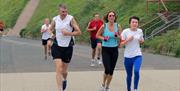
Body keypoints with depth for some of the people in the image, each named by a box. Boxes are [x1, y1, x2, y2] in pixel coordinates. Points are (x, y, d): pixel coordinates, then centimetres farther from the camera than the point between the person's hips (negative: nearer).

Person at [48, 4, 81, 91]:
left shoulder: (71, 19, -9)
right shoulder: (55, 19, 0)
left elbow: (79, 32, -9)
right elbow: (50, 29, 18)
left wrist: (68, 33, -20)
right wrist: (51, 35, -3)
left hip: (68, 47, -1)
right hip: (57, 46, 1)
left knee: (64, 70, 13)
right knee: (58, 69, -14)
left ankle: (64, 80, 47)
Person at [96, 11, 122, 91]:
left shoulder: (118, 26, -2)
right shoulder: (104, 26, -7)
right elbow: (97, 35, 4)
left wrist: (117, 36, -16)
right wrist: (103, 38, -14)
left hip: (114, 49, 3)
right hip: (105, 49, -3)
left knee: (111, 70, 8)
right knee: (107, 70, -12)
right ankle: (103, 84, 17)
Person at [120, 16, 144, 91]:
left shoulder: (140, 31, 3)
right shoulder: (125, 32, -7)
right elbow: (121, 44, -8)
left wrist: (142, 40, 2)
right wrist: (128, 40, -19)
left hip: (137, 56, 1)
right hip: (128, 56, -1)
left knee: (136, 71, -22)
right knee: (129, 75, 9)